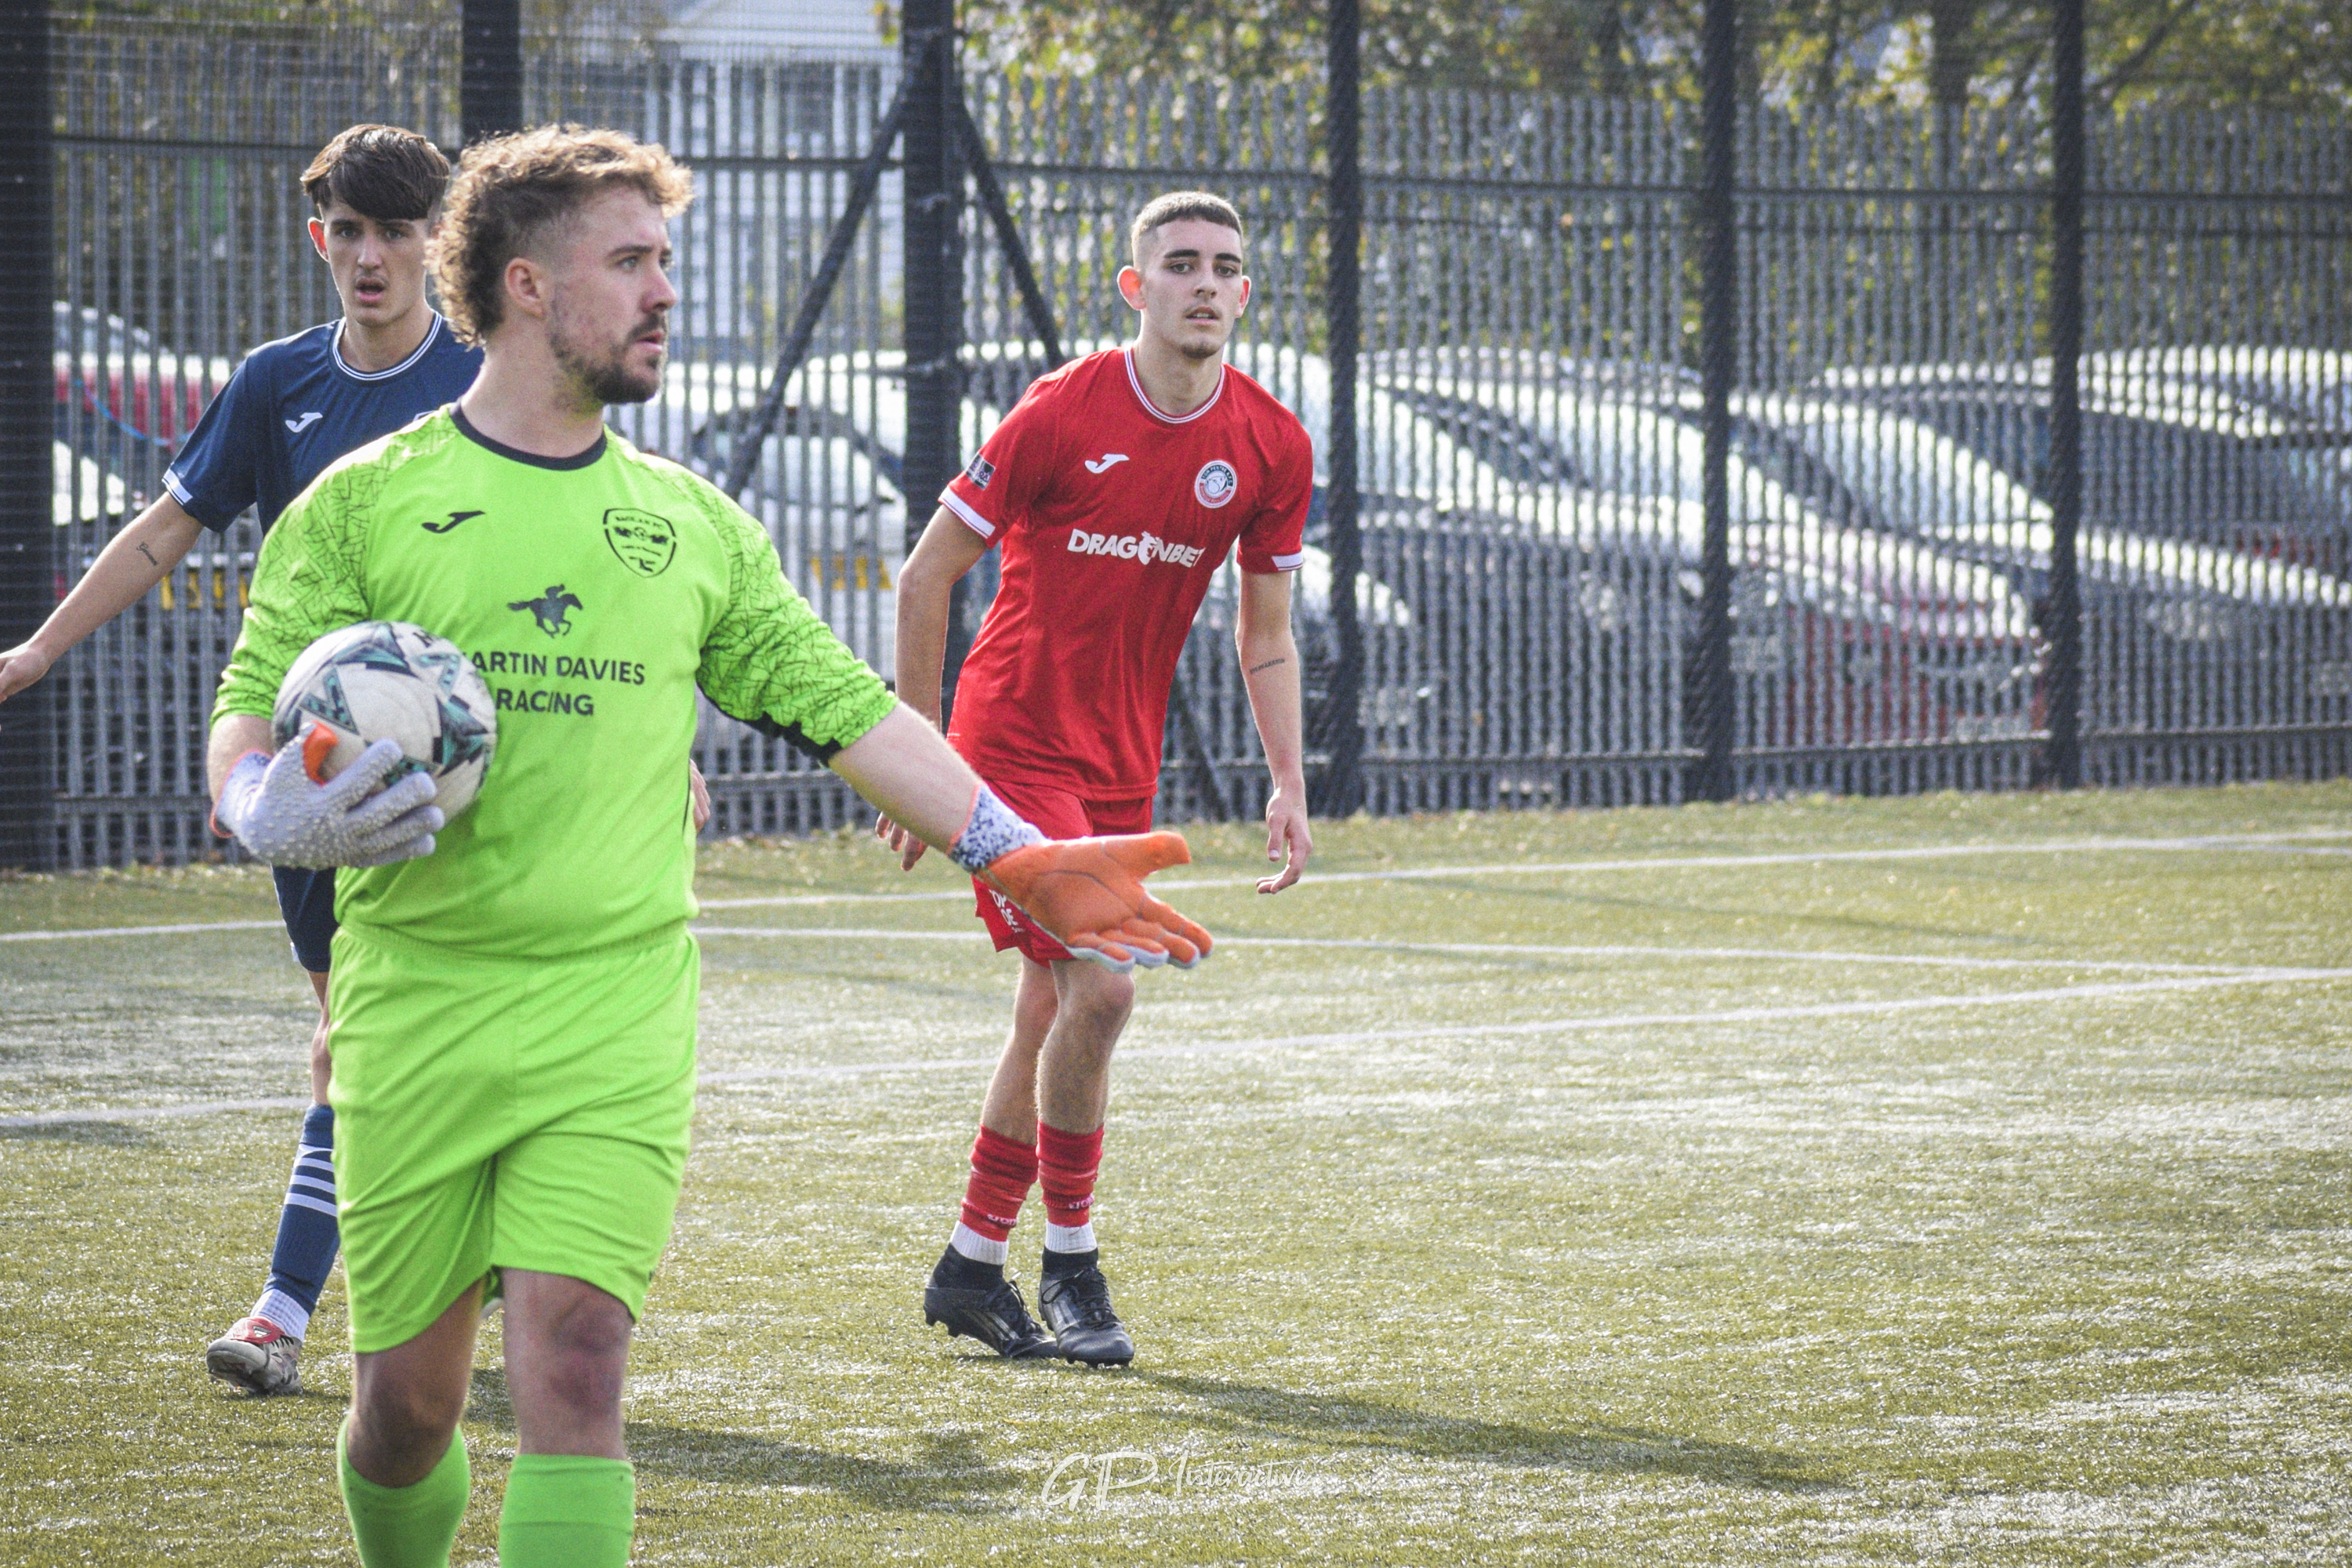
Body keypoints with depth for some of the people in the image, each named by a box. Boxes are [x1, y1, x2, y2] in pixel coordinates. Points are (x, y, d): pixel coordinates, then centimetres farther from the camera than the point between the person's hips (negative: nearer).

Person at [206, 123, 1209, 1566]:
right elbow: (248, 729, 0)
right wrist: (282, 818, -23)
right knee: (407, 1393, 5)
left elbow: (848, 710, 12)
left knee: (573, 1365, -14)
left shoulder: (691, 527, 12)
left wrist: (1019, 857, 5)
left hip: (618, 1007, 1)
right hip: (416, 1003, -1)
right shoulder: (364, 507, 3)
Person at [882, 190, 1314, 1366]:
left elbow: (1265, 635, 11)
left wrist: (1287, 787, 2)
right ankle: (1070, 1266, -4)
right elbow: (926, 576, -6)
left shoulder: (1271, 447, 0)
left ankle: (970, 1267, 23)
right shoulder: (1061, 413, -14)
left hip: (1124, 762, 6)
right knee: (1099, 985, -17)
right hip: (1014, 743, -6)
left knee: (1051, 1019, 9)